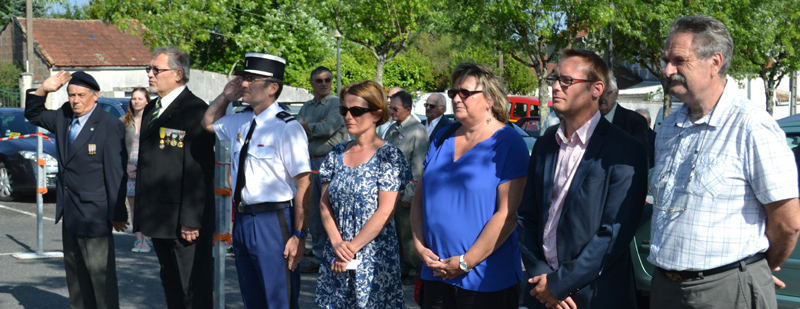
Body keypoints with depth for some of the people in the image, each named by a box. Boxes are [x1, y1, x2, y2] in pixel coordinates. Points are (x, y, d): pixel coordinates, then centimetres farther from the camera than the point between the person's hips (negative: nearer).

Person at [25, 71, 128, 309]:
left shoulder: (109, 126, -13)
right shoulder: (64, 117, 8)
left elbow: (116, 173, -14)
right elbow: (33, 114, 24)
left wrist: (116, 213, -15)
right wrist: (43, 90, 4)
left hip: (93, 214, -8)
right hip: (69, 213, 8)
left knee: (100, 273, -3)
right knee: (75, 272, 15)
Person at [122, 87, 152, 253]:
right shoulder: (124, 121, 10)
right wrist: (125, 165, -4)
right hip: (128, 168, 4)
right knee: (133, 206, 4)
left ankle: (146, 240, -1)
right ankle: (138, 239, 9)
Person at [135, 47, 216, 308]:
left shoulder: (196, 110, -14)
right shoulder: (151, 109, 15)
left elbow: (200, 171, -19)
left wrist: (191, 220, -22)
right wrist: (141, 215, 16)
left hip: (185, 221, -9)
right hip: (158, 218, 9)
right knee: (171, 285, 17)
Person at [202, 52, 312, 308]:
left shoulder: (287, 128, -15)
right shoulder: (240, 121, 8)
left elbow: (304, 185, -18)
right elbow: (208, 123, 30)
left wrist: (299, 235, -20)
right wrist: (225, 96, 11)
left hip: (273, 222, -8)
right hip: (242, 220, 8)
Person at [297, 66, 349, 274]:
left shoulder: (336, 103, -2)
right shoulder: (306, 107, 17)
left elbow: (328, 128, -15)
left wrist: (307, 127, -2)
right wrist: (316, 129, -9)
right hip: (310, 163, 7)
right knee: (314, 214, 10)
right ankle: (318, 258, 17)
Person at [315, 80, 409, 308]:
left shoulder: (388, 156, -6)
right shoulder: (337, 154, 9)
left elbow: (385, 212, -13)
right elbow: (325, 205, 7)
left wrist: (352, 247, -14)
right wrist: (337, 243, -8)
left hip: (375, 257, -5)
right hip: (336, 260, 5)